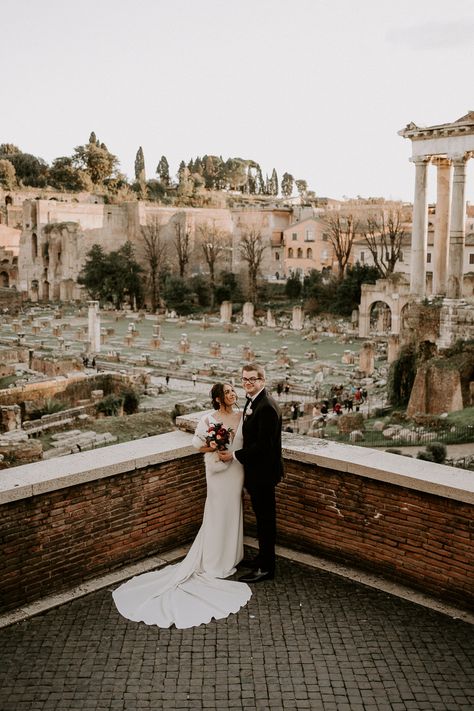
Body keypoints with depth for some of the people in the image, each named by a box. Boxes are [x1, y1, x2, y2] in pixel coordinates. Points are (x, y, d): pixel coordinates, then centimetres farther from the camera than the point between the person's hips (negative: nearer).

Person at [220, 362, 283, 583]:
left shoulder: (267, 407, -23)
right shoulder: (252, 401, 8)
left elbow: (263, 444, -25)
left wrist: (234, 455, -18)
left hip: (263, 471, -9)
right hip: (255, 469, 9)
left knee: (265, 517, 2)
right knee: (262, 515, 20)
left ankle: (266, 568, 13)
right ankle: (264, 557, 34)